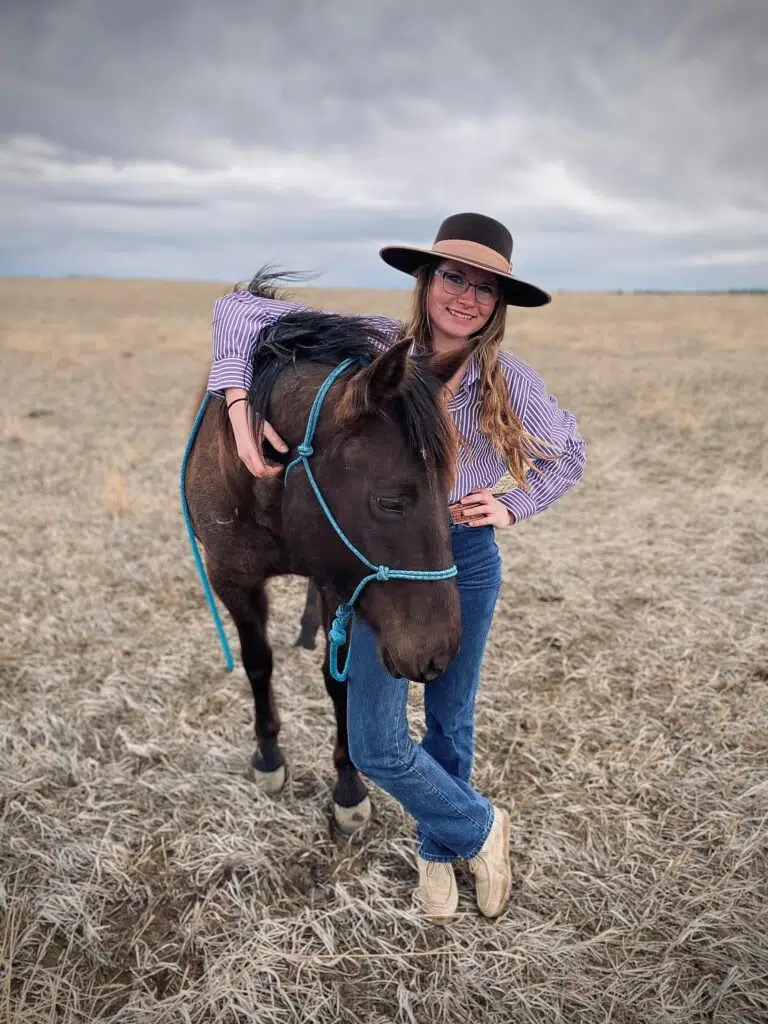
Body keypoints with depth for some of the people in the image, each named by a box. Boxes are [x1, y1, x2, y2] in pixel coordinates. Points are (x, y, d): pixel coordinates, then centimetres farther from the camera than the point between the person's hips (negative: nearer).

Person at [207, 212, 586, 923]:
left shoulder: (510, 381, -7)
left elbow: (568, 455, 10)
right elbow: (241, 310, -11)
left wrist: (514, 507, -6)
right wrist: (239, 404, -26)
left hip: (468, 559, 2)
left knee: (450, 725, 16)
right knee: (375, 745, -3)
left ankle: (437, 851, 45)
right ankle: (480, 828, 25)